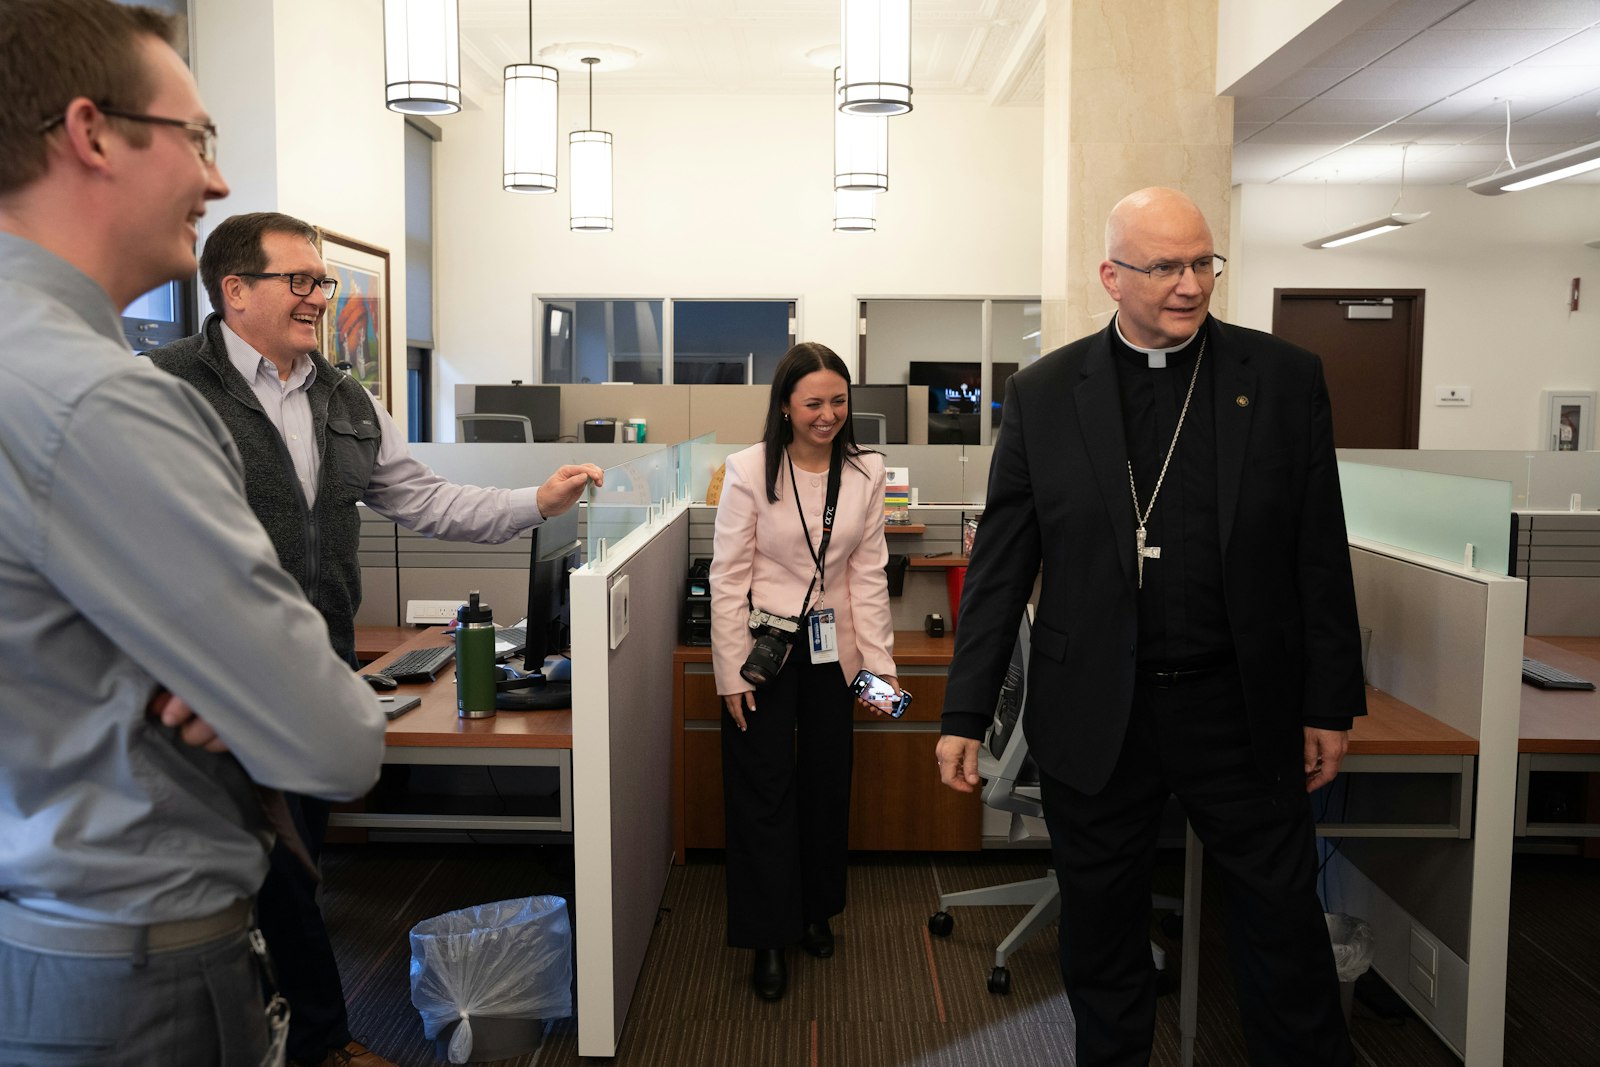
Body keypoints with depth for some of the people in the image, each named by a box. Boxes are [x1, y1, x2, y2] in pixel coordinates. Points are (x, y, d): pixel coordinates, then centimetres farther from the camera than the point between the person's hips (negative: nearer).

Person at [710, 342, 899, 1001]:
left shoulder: (865, 473, -1)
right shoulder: (750, 471, -11)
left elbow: (869, 574, 2)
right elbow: (728, 576, -9)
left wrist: (879, 663, -3)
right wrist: (732, 673, -11)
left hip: (831, 649, 4)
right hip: (762, 648, -3)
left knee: (827, 783, 13)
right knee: (763, 791, 0)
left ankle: (815, 910, 33)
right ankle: (769, 936, 14)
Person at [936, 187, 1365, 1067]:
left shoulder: (1285, 379, 1)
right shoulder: (1043, 394, -1)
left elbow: (1321, 558, 3)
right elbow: (1000, 564, -1)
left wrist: (1330, 705, 3)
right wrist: (964, 714, -3)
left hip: (1240, 708, 0)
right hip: (1094, 719, 0)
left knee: (1284, 926, 13)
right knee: (1101, 931, 14)